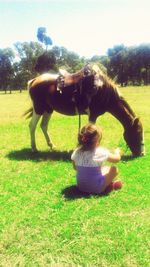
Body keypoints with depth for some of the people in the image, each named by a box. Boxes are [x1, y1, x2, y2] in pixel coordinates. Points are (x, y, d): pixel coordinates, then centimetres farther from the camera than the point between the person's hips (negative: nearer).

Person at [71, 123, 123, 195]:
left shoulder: (76, 152, -8)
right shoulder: (100, 152, -20)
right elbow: (117, 159, -4)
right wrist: (117, 152, 18)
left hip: (81, 186, 5)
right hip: (96, 188, -5)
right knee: (114, 169, 6)